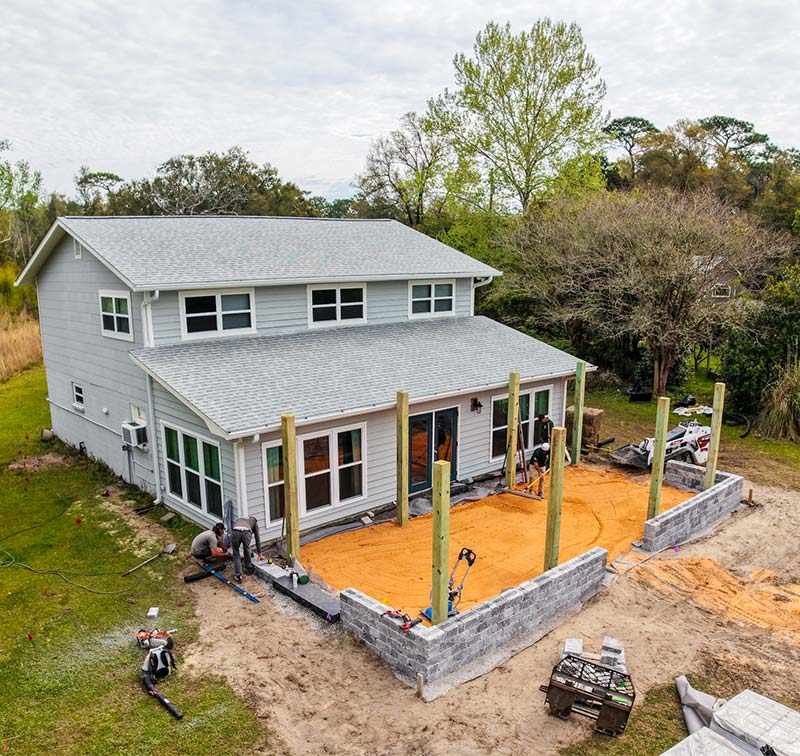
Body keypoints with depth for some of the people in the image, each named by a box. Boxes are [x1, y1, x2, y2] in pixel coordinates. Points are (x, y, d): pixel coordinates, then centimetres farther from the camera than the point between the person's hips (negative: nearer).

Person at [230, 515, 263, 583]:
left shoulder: (239, 519, 44)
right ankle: (248, 569, 42)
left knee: (236, 554, 20)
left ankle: (238, 575, 14)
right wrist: (259, 554, 47)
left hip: (235, 532, 1)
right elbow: (257, 539, 38)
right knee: (247, 550, 30)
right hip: (246, 533, -1)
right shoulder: (254, 522, 37)